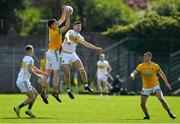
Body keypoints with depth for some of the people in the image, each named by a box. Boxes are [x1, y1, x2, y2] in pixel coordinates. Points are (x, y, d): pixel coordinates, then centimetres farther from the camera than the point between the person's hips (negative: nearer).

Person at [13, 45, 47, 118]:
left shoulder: (26, 58, 17)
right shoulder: (30, 59, -13)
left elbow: (34, 68, 28)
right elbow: (29, 70, -27)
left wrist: (44, 73, 30)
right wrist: (37, 75, -14)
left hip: (20, 81, 9)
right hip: (23, 82, -9)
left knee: (36, 94, 15)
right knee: (32, 98, -4)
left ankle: (29, 110, 8)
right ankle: (18, 108, -9)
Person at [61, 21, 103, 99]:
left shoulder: (79, 37, 7)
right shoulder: (70, 32, -14)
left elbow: (86, 44, 13)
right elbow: (67, 36, -36)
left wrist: (96, 48, 5)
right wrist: (68, 40, -60)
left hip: (73, 54, 6)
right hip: (65, 55, -6)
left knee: (82, 69, -6)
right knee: (67, 73, -9)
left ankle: (86, 85, 6)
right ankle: (68, 90, 5)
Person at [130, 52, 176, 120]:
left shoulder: (155, 66, -5)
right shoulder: (140, 66, -3)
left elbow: (162, 74, 6)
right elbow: (134, 73, -12)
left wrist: (167, 83, 1)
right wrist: (132, 75, -37)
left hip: (155, 86, -2)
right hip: (146, 87, 2)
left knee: (161, 99, -22)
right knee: (142, 104, -3)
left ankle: (170, 113, -9)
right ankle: (147, 115, 23)